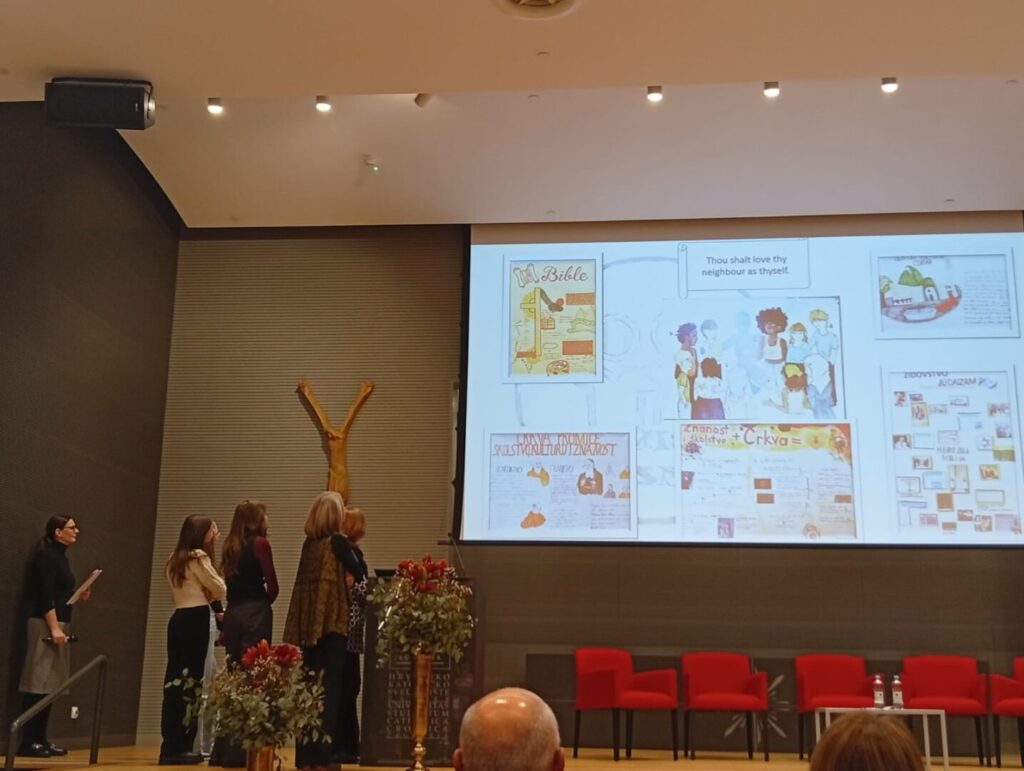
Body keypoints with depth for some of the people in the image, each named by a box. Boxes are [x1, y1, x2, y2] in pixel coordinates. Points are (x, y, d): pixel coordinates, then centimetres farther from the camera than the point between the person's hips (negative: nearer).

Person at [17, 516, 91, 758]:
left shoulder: (60, 557, 17)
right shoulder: (46, 556, -11)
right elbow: (44, 596, -19)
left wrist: (79, 595, 8)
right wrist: (54, 628, -22)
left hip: (57, 624, 10)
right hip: (45, 625, -10)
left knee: (49, 685, 9)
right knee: (37, 685, -8)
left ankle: (40, 739, 13)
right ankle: (28, 742, -6)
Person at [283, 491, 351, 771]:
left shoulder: (308, 542, 10)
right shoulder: (338, 542, -7)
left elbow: (306, 582, 12)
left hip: (308, 623, 6)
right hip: (331, 621, -6)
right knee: (329, 687, -1)